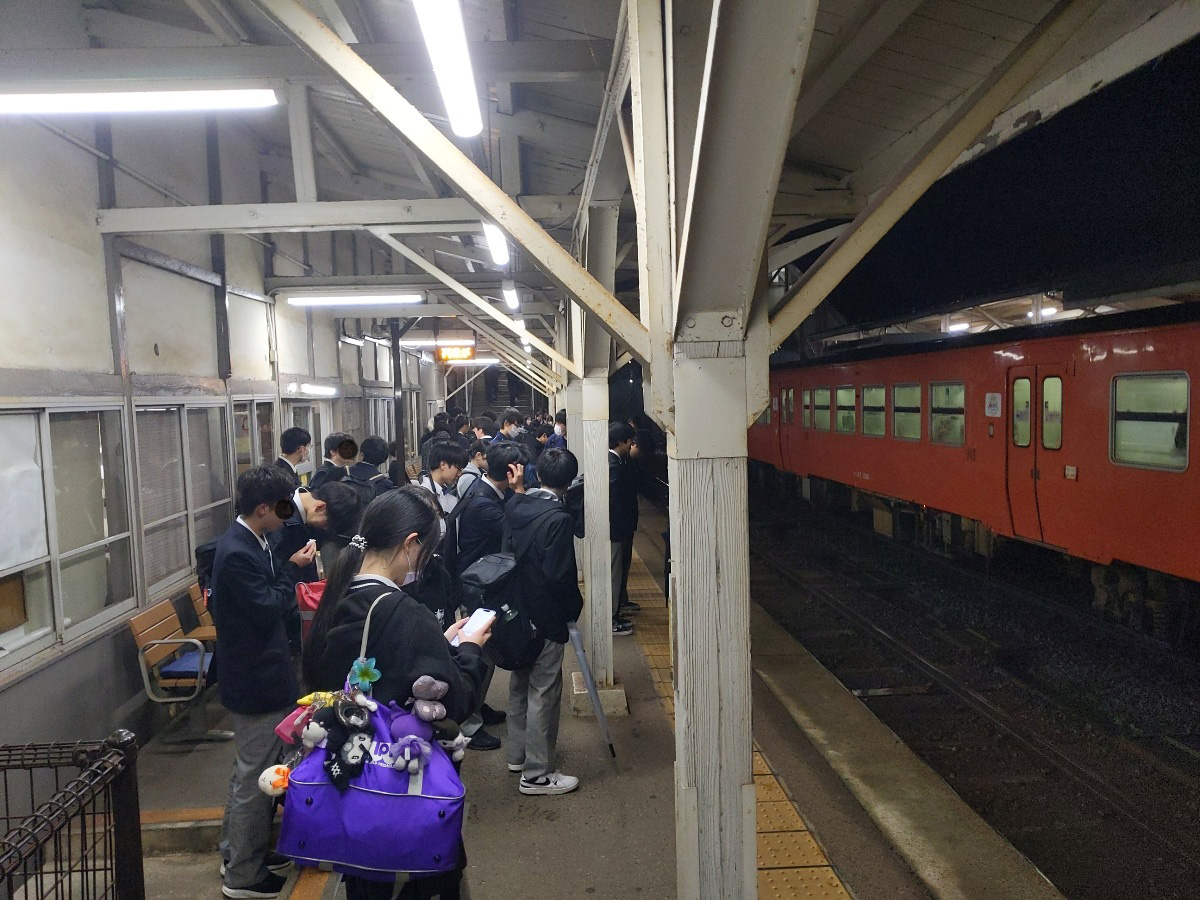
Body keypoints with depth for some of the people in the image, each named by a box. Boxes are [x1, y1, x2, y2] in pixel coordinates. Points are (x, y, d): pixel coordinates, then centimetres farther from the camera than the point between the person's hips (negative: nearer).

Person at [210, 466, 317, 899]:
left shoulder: (249, 542, 5)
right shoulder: (237, 553, -25)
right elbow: (267, 610, -23)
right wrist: (292, 568, -15)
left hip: (259, 676, 10)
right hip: (257, 683, -10)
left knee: (250, 770, 23)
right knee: (256, 778, 4)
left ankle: (237, 852, 39)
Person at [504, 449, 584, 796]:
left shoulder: (513, 505, 0)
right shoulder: (559, 519, -22)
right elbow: (560, 575, -21)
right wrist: (575, 606, -7)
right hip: (545, 617, -8)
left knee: (520, 684, 21)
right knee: (544, 692, 2)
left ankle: (518, 754, 36)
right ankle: (536, 774, 11)